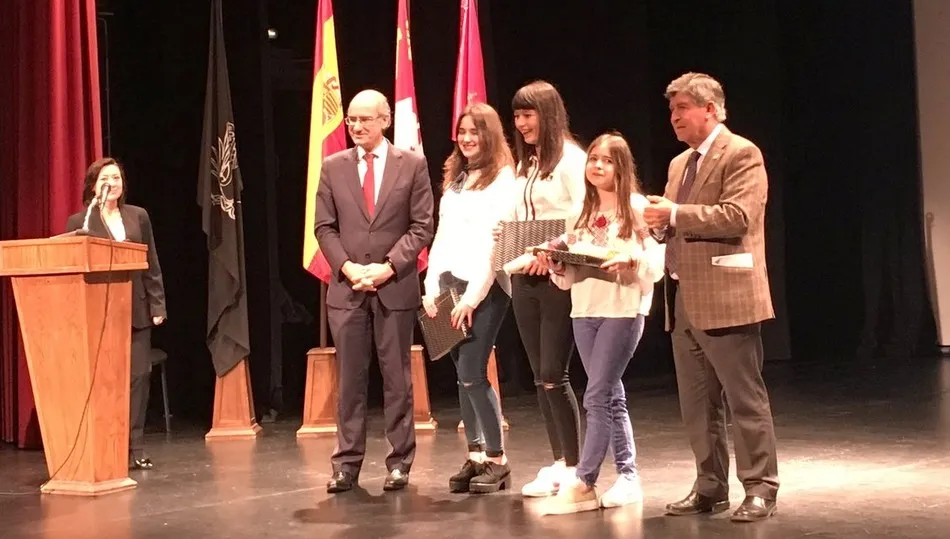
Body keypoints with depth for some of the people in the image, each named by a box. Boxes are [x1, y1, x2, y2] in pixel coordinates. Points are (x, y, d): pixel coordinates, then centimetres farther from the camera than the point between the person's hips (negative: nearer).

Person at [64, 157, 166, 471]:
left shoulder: (139, 216, 10)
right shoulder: (79, 221, 2)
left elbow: (152, 265, 9)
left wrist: (157, 304, 3)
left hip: (137, 311, 3)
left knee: (139, 376, 2)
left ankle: (135, 448, 9)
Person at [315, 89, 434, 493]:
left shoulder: (412, 165, 2)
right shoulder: (333, 167, 8)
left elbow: (422, 226, -2)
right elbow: (324, 227, 6)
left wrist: (389, 266, -13)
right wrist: (347, 267, -9)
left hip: (396, 286, -1)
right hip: (346, 288, 2)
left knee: (397, 377, 4)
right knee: (350, 378, 4)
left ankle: (400, 461, 12)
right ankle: (347, 462, 10)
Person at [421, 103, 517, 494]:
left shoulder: (503, 178, -4)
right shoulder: (453, 178, 18)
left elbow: (497, 243, -11)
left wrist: (473, 296, -15)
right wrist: (431, 287, 8)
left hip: (484, 288, -7)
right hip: (449, 284, 7)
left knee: (472, 374, -11)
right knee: (463, 376, 6)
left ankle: (497, 460, 0)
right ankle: (475, 456, 12)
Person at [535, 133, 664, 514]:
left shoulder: (637, 208, -3)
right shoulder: (582, 212, 14)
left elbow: (657, 263, -8)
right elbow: (570, 274, 13)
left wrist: (629, 259, -26)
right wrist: (555, 264, -8)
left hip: (623, 311, -6)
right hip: (584, 312, 6)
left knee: (597, 397, -9)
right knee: (611, 397, 10)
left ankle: (583, 484, -4)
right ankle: (627, 477, 18)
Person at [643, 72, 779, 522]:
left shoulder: (741, 154, -7)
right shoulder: (679, 164, 19)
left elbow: (738, 216, -20)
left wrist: (675, 214, -18)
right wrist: (658, 218, 0)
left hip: (726, 298, -8)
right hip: (684, 300, 8)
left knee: (745, 399, -1)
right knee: (696, 404, 12)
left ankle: (760, 488, 8)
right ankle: (710, 487, 21)